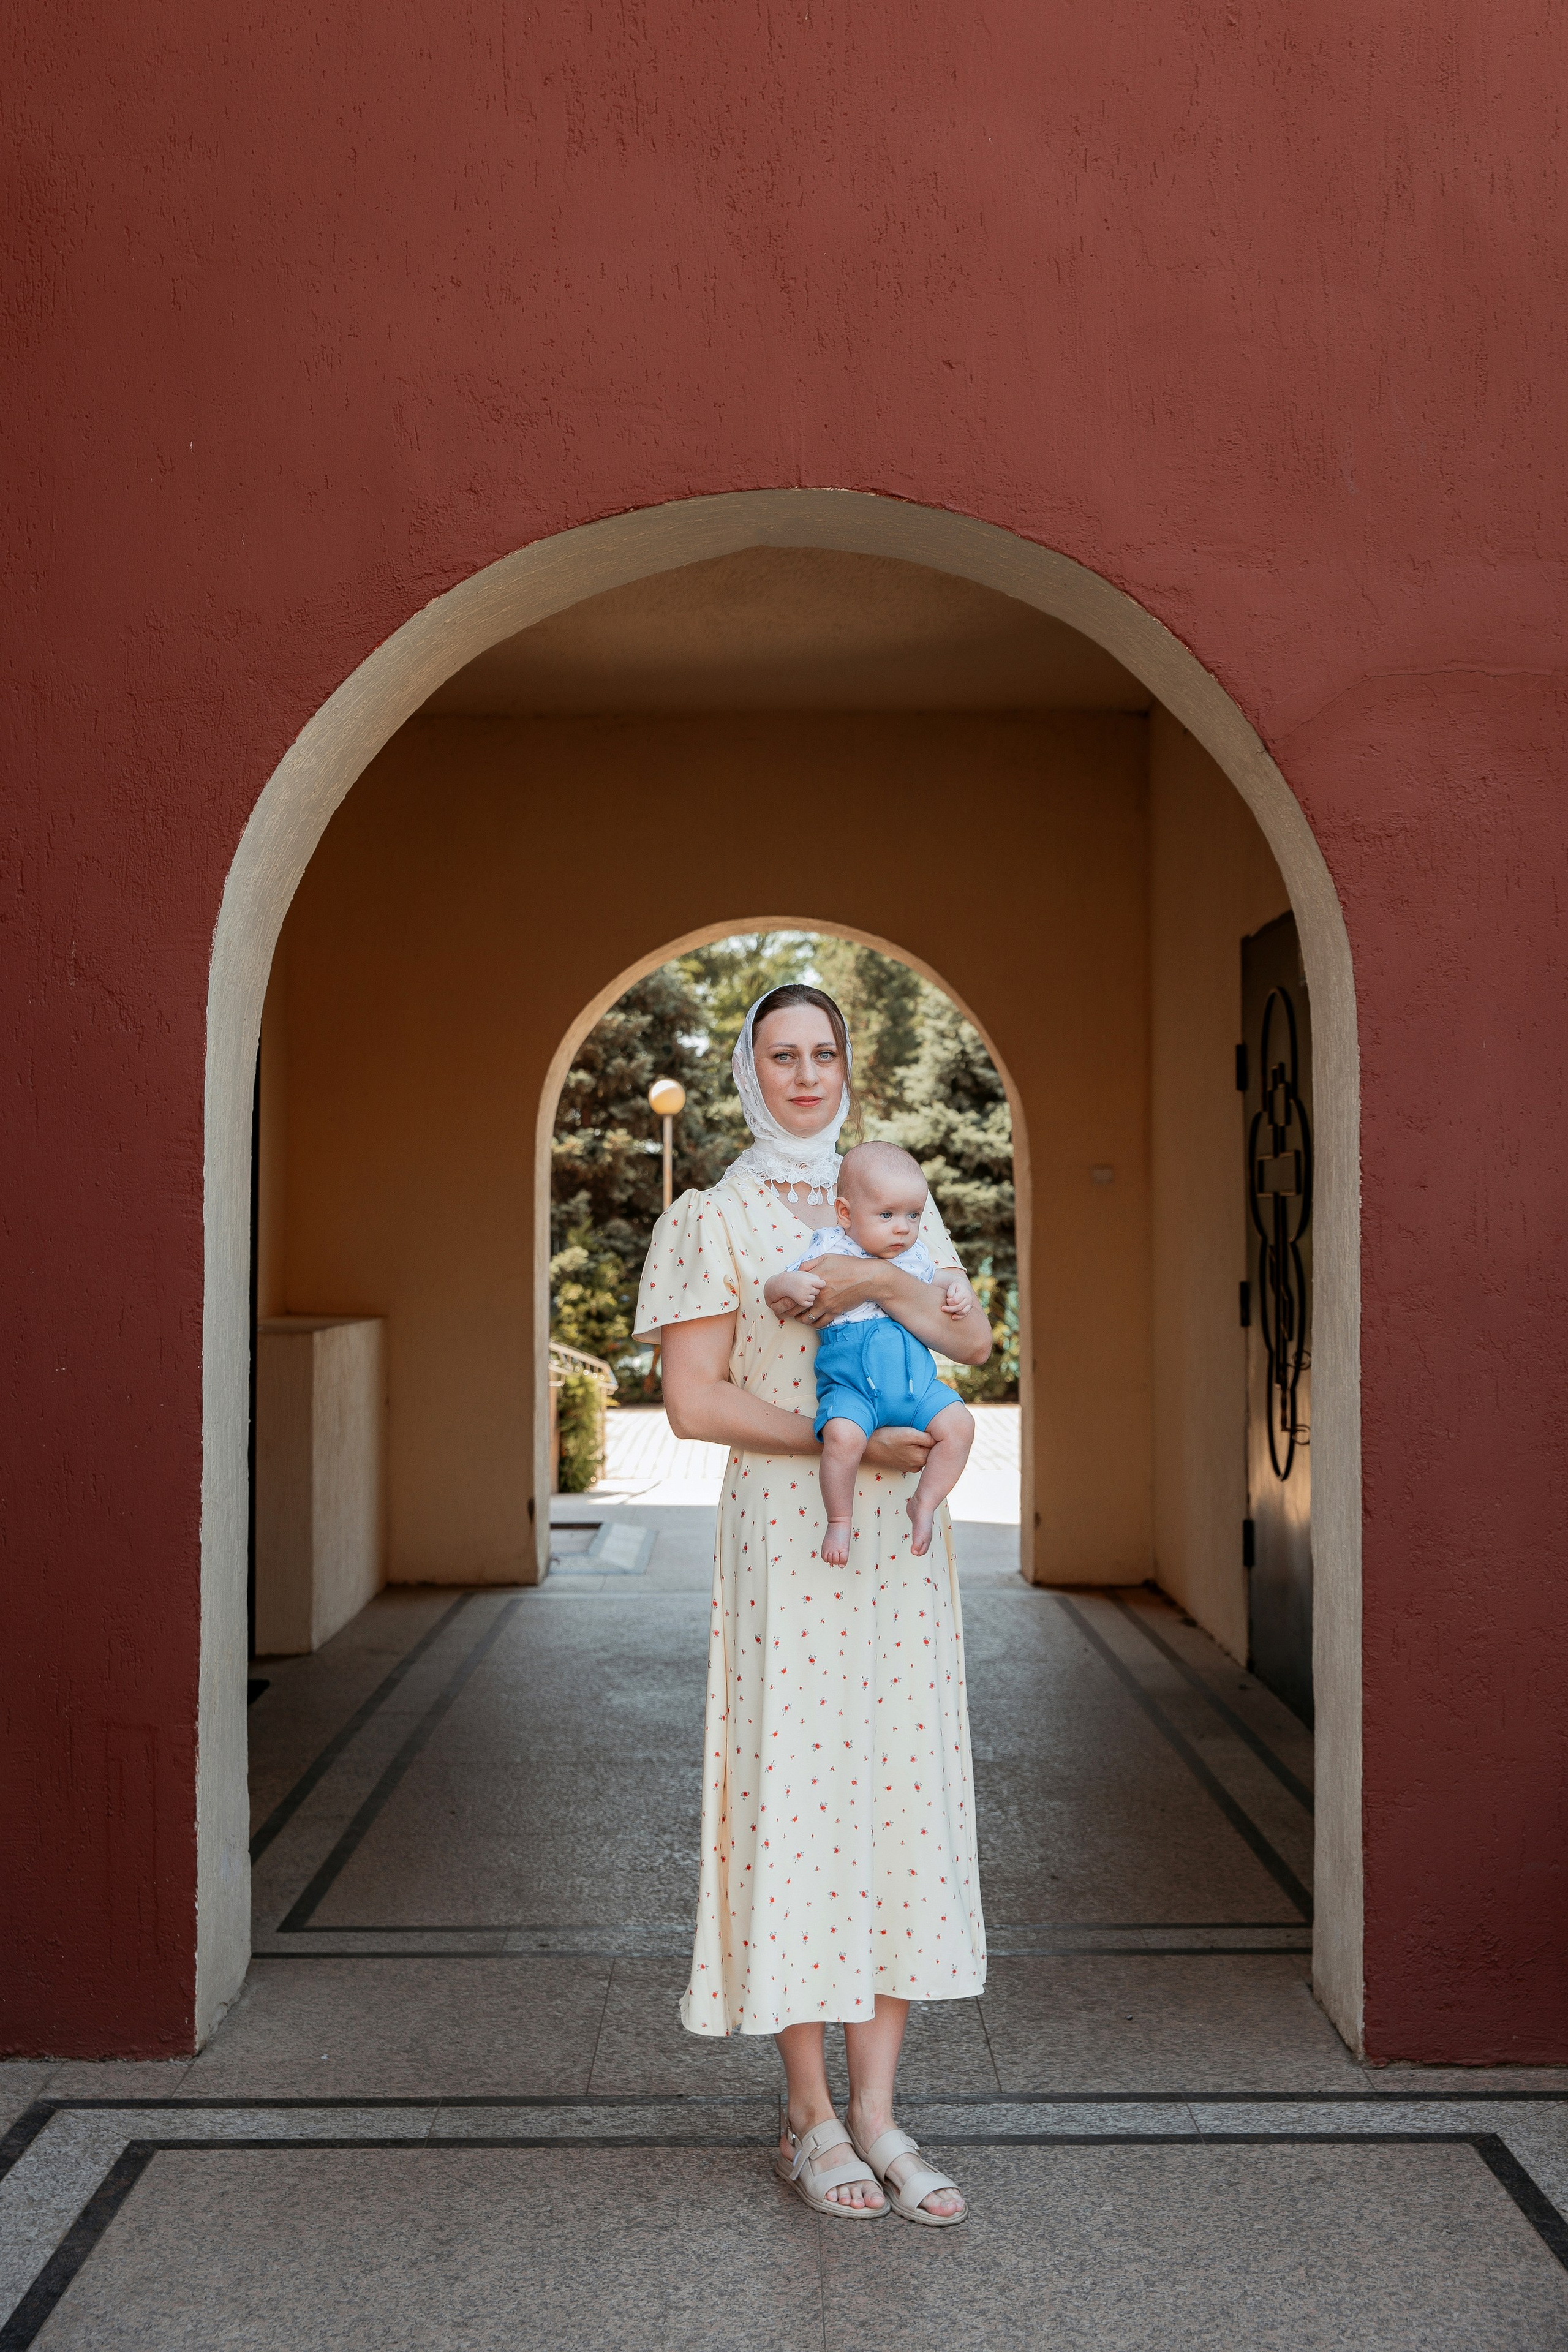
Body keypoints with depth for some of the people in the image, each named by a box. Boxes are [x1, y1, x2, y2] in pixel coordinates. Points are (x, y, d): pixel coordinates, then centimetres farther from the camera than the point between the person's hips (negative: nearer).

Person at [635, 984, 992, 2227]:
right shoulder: (712, 1221, -1)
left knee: (904, 1798, 4)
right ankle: (811, 2120, 15)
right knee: (795, 1800, -1)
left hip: (901, 1540, 5)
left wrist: (887, 1285, -10)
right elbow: (695, 1402, -8)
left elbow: (976, 1340, 8)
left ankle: (878, 2114, 15)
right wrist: (849, 1439, -14)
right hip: (784, 1533, -4)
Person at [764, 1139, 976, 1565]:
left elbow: (936, 1283, 32)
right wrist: (790, 1284, -24)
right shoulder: (828, 1253, -2)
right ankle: (839, 1520, -6)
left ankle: (924, 1504, 7)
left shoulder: (916, 1255, 11)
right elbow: (775, 1299, -2)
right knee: (842, 1435, -31)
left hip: (916, 1381, 5)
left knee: (959, 1423, -14)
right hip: (851, 1384, -4)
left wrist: (957, 1291, 10)